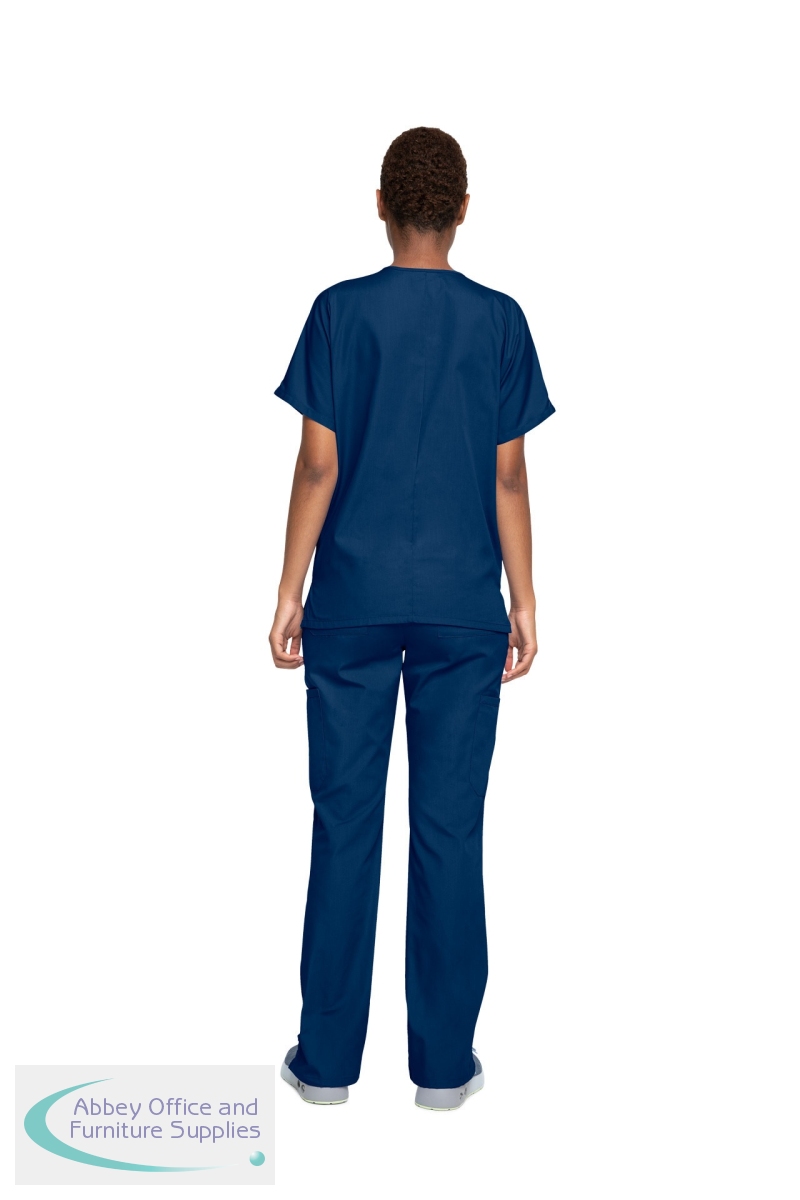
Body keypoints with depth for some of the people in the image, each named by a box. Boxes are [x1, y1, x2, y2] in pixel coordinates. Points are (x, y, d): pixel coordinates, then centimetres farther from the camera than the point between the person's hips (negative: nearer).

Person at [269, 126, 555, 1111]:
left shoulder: (340, 311, -1)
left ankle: (329, 1058, 16)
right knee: (450, 827, 6)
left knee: (345, 821, 6)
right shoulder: (500, 320, 2)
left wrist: (289, 593, 3)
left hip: (353, 602, 0)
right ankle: (443, 1062, 15)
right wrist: (524, 599, 8)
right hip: (463, 607, 1)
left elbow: (318, 466, -4)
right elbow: (508, 476, 1)